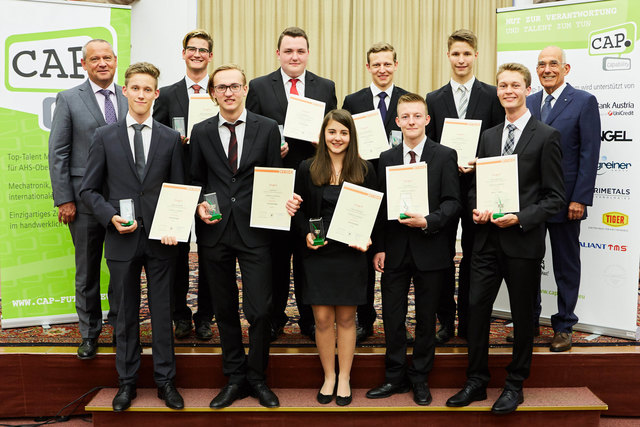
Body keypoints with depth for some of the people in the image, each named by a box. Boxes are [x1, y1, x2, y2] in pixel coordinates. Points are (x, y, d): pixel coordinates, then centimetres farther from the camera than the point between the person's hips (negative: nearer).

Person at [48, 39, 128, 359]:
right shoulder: (68, 99, 0)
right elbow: (58, 153, -2)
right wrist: (64, 200, -8)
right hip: (85, 198, -2)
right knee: (87, 272, 9)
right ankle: (89, 333, 24)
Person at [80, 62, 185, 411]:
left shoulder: (170, 138, 6)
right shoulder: (105, 137, 4)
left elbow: (179, 190, 7)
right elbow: (89, 189, 4)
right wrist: (111, 217, -12)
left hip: (161, 239, 0)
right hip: (122, 239, 0)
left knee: (163, 311, 7)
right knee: (126, 314, 10)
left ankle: (165, 381, 20)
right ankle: (127, 382, 23)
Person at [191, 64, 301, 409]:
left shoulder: (267, 128, 3)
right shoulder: (201, 132, 7)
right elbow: (196, 180, 13)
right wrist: (199, 206, -5)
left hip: (254, 229, -2)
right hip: (215, 231, 2)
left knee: (259, 310, -1)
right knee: (224, 310, 11)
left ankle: (257, 379, 20)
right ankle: (235, 378, 26)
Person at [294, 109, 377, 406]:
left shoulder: (364, 170, 3)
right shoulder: (307, 169, 4)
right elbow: (299, 211, 6)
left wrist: (367, 238, -11)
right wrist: (306, 234, -11)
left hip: (350, 255, 0)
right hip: (318, 254, 0)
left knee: (346, 318, 7)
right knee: (322, 319, 3)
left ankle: (344, 378, 20)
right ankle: (329, 376, 20)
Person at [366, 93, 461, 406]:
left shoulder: (445, 156, -2)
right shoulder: (386, 158, 7)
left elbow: (452, 202, -6)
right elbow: (381, 206, 6)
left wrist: (428, 221, -22)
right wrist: (379, 247, 0)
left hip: (429, 249, -2)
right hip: (395, 250, 2)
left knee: (426, 318, 9)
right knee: (392, 317, 7)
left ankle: (420, 378, 23)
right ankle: (395, 377, 22)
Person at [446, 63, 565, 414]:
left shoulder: (546, 136, -4)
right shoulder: (487, 137, 13)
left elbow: (555, 197, -6)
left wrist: (520, 218, -18)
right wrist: (476, 208, -4)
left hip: (523, 241, -4)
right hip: (487, 239, 5)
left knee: (523, 315, 8)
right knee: (476, 308, 5)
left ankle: (515, 385, 23)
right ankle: (476, 382, 19)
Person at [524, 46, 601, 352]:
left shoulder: (584, 102, -5)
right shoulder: (528, 103, 9)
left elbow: (589, 154, -9)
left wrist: (580, 199, -15)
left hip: (565, 200, -5)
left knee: (566, 266, 8)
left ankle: (564, 327, 19)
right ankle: (529, 322, 26)